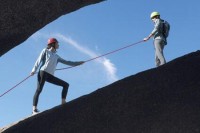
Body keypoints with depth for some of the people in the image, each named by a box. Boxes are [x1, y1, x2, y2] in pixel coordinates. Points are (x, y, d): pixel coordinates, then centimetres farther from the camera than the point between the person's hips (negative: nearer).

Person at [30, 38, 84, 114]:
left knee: (66, 85, 1)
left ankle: (63, 102, -3)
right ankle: (34, 109, -25)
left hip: (50, 76, 6)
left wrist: (78, 63, 23)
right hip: (43, 72, -6)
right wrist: (34, 70, -13)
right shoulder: (45, 51, 11)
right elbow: (39, 60, 2)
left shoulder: (56, 57, 25)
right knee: (39, 89, -19)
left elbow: (66, 62, 25)